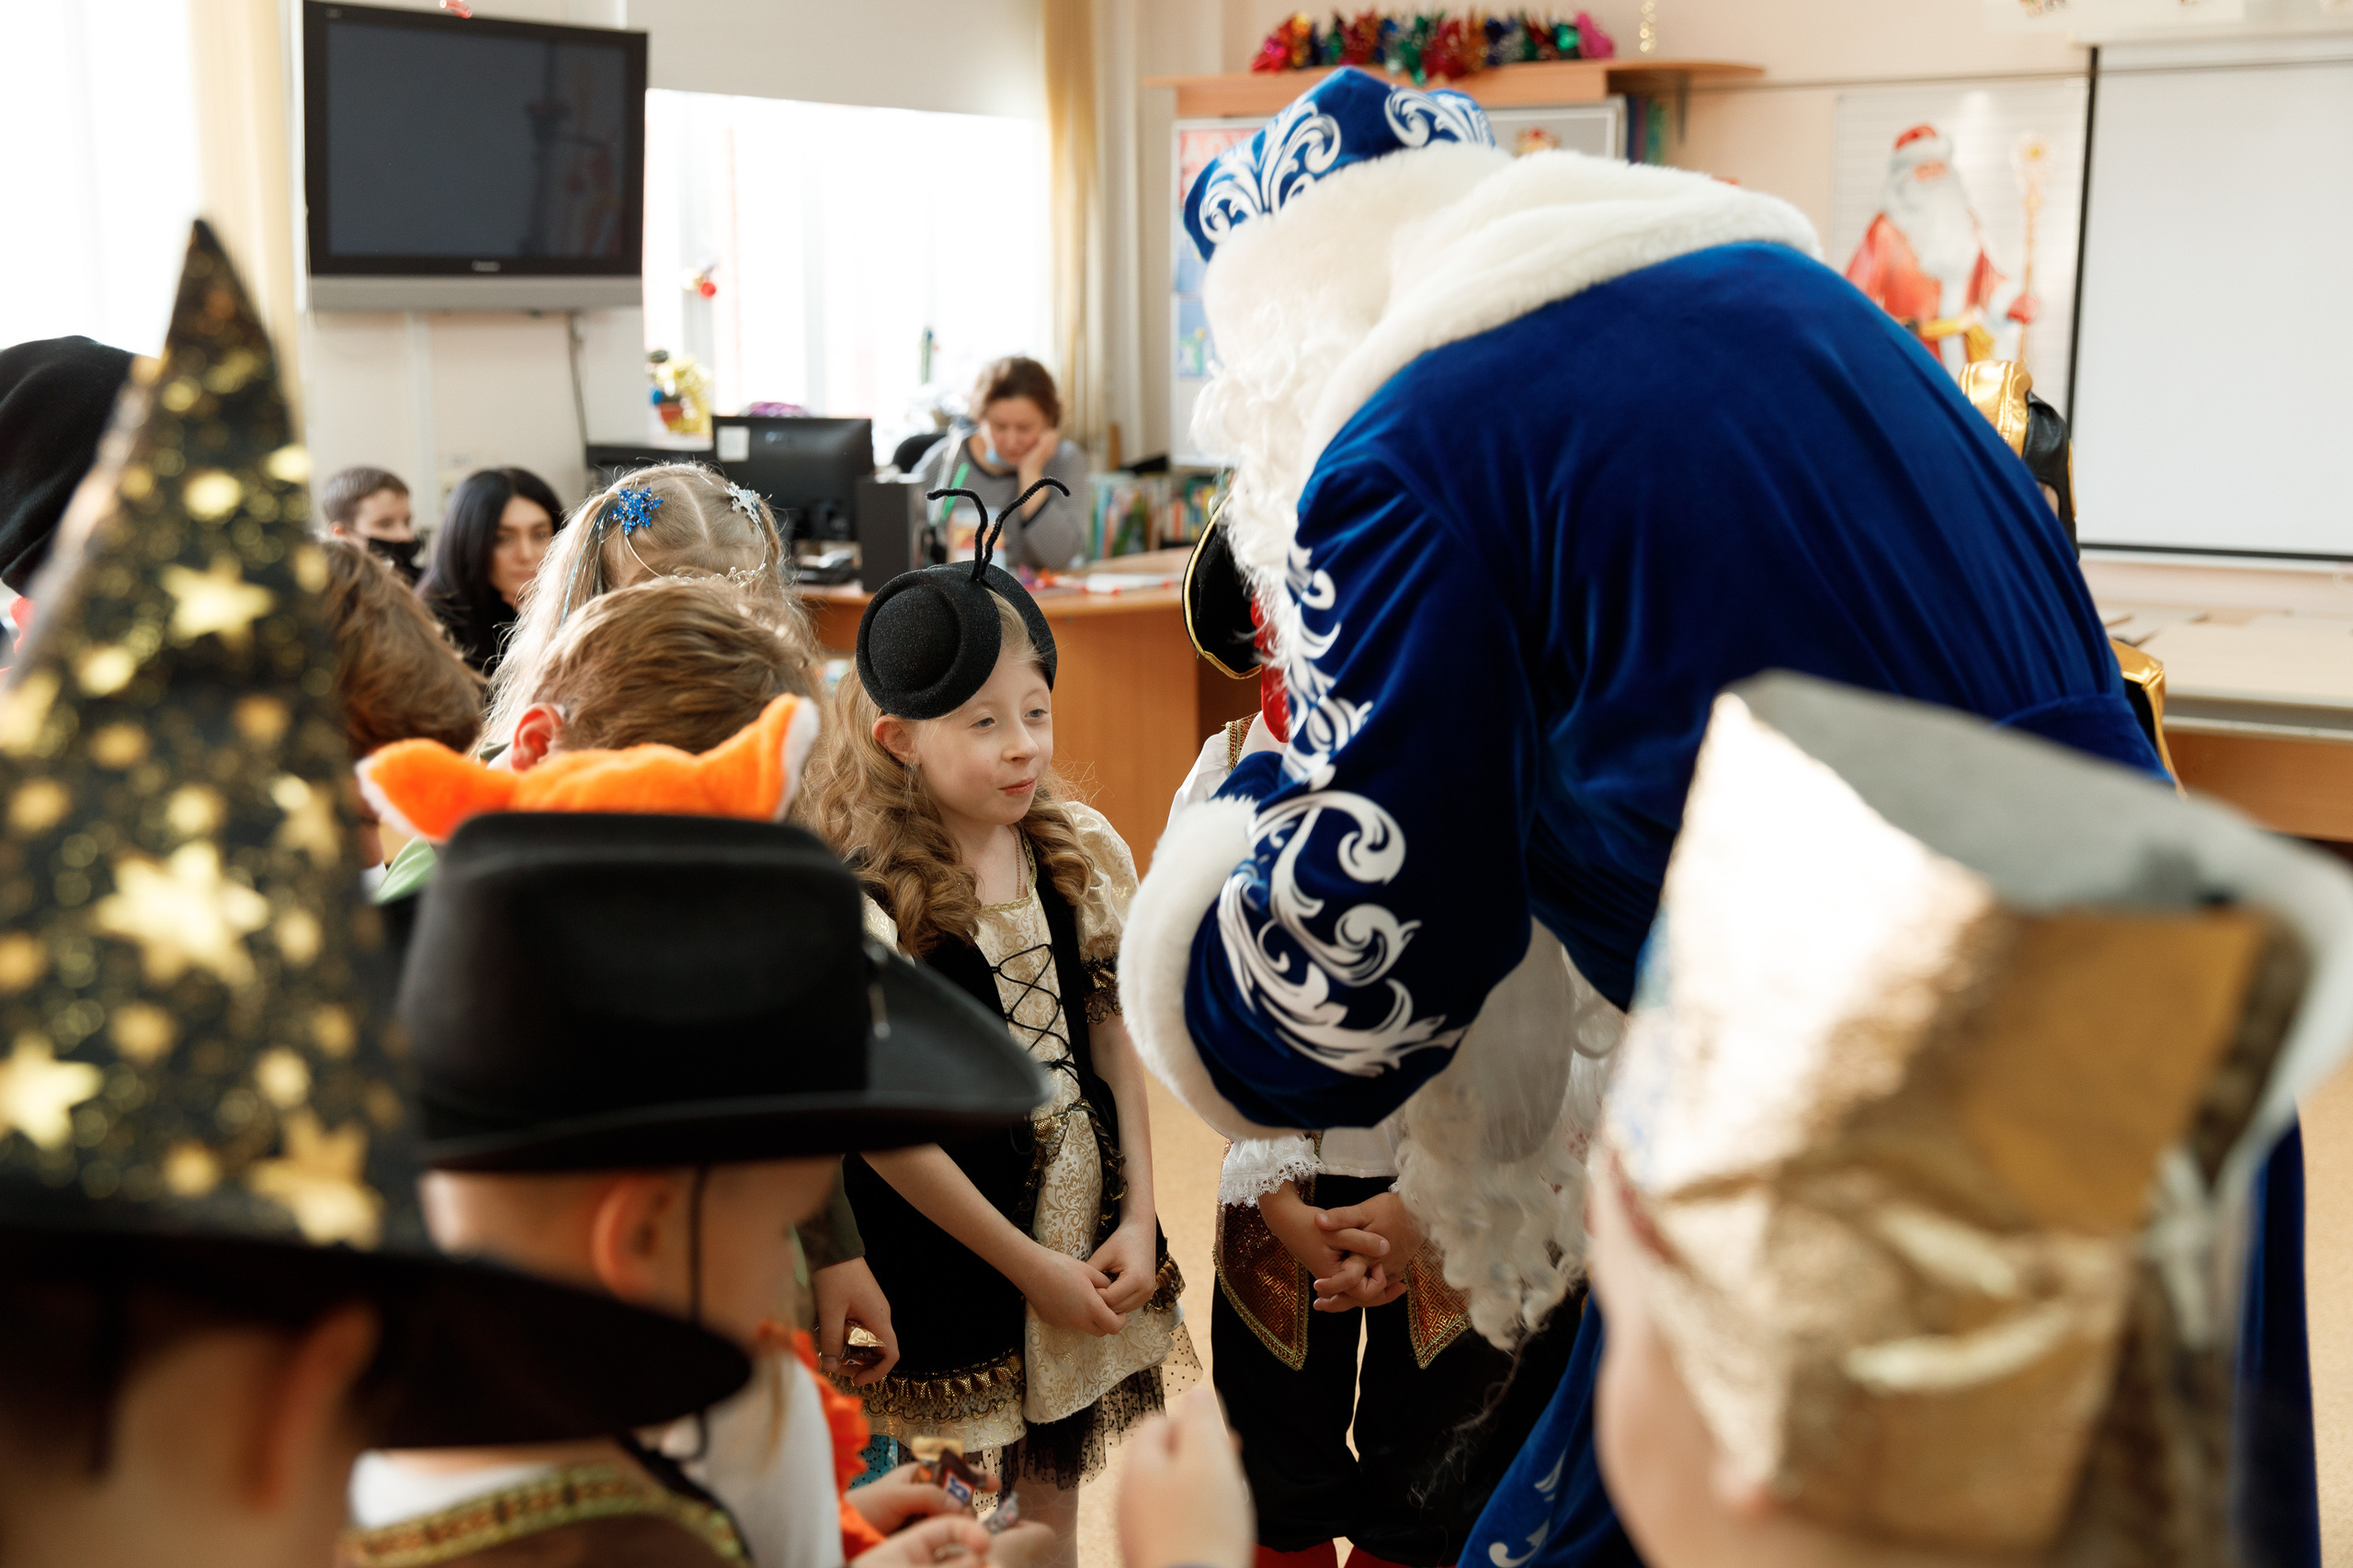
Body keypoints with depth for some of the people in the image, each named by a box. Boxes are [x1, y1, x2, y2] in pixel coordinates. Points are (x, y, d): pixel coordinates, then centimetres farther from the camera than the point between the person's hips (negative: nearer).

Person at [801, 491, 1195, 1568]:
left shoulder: (1079, 853, -2)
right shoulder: (862, 904, -19)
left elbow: (1114, 1034, 4)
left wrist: (1136, 1217, -3)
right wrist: (1030, 1266, -11)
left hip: (1085, 1223, 5)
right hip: (948, 1245, -5)